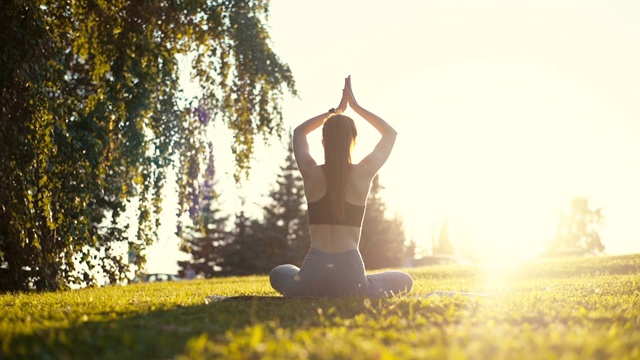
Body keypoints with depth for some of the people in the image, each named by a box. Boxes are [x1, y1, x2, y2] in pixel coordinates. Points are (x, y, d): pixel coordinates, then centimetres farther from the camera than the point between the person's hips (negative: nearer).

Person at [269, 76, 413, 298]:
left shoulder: (311, 173, -1)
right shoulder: (364, 173, -4)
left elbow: (299, 132, 22)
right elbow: (390, 133, 16)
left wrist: (335, 111, 24)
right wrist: (355, 106, 17)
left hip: (313, 275, 2)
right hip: (350, 277, -2)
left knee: (279, 274, 35)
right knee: (405, 281, 23)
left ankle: (318, 293, 17)